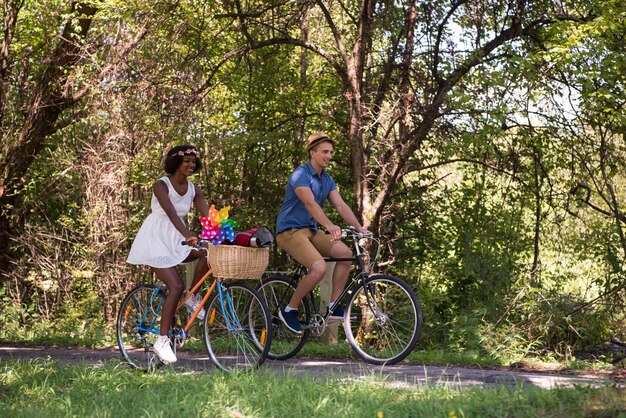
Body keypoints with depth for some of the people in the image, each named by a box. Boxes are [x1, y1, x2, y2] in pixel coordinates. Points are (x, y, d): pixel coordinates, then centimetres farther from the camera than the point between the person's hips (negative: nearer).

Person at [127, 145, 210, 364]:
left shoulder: (193, 189, 4)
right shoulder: (161, 185, -15)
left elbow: (208, 216, -4)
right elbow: (172, 214, -31)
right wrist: (188, 236, -46)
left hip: (176, 239, 6)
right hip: (156, 239, -6)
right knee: (176, 286, -22)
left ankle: (193, 298, -3)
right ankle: (162, 341, -13)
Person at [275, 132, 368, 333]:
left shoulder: (327, 179, 11)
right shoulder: (300, 175, -15)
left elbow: (341, 205, 2)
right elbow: (310, 203, -30)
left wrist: (359, 227, -12)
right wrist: (330, 226, -44)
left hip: (311, 231, 8)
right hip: (290, 231, -8)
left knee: (345, 252, -12)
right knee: (319, 268, -27)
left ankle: (334, 307, -5)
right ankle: (289, 310, -9)